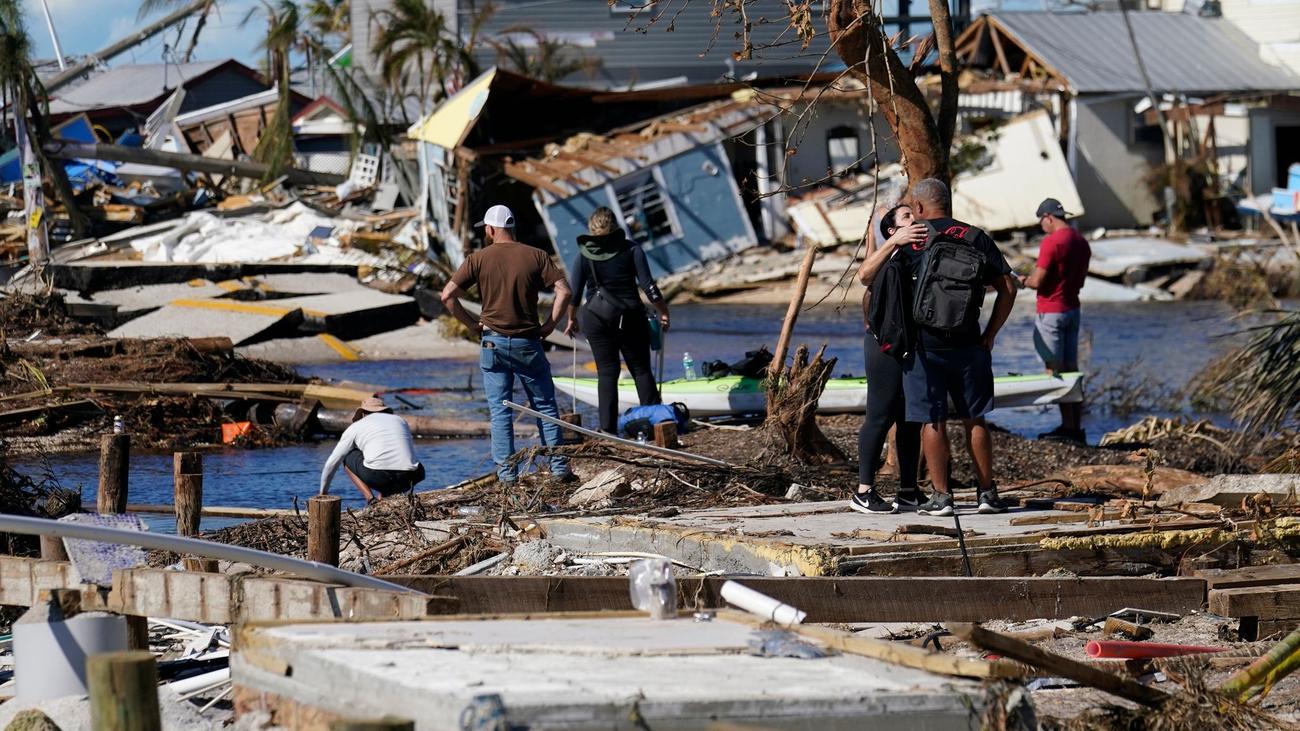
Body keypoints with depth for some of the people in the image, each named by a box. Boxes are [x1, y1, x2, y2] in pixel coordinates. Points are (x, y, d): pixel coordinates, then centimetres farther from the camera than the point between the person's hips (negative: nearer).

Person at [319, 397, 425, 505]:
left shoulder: (356, 427, 21)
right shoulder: (400, 421, 29)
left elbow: (332, 463, 27)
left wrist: (323, 492, 44)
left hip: (376, 475, -2)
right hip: (407, 479, 2)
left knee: (347, 458, 28)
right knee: (419, 471, 38)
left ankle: (370, 498, 9)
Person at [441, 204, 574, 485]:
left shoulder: (479, 259, -1)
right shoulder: (535, 256, 0)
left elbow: (448, 295, -7)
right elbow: (564, 291, -8)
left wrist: (472, 324, 3)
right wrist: (549, 324, 1)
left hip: (493, 343, -1)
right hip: (528, 344, 1)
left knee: (500, 411, 5)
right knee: (545, 406, 11)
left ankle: (506, 472, 1)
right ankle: (559, 468, 8)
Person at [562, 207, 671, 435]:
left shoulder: (583, 255, -2)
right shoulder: (631, 249, -3)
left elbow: (573, 292, -1)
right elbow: (648, 286, -5)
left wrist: (572, 319, 13)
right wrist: (663, 312, 5)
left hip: (597, 318, 0)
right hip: (631, 316, 0)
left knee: (607, 372, 4)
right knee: (641, 369, 8)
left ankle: (608, 428, 0)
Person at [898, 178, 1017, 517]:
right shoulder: (976, 238, 4)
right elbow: (1007, 289, 0)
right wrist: (990, 334, 6)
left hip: (924, 345, -2)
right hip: (968, 344, 2)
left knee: (932, 422, 2)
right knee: (974, 419, 11)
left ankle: (941, 496, 2)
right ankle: (987, 492, 12)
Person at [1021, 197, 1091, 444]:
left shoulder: (1052, 242, -17)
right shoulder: (1082, 243, 9)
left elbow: (1038, 281, -18)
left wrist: (1024, 281, 2)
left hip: (1051, 312, -8)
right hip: (1073, 310, 8)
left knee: (1054, 371, -3)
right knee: (1071, 370, 11)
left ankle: (1068, 426, -5)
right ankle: (1077, 426, 11)